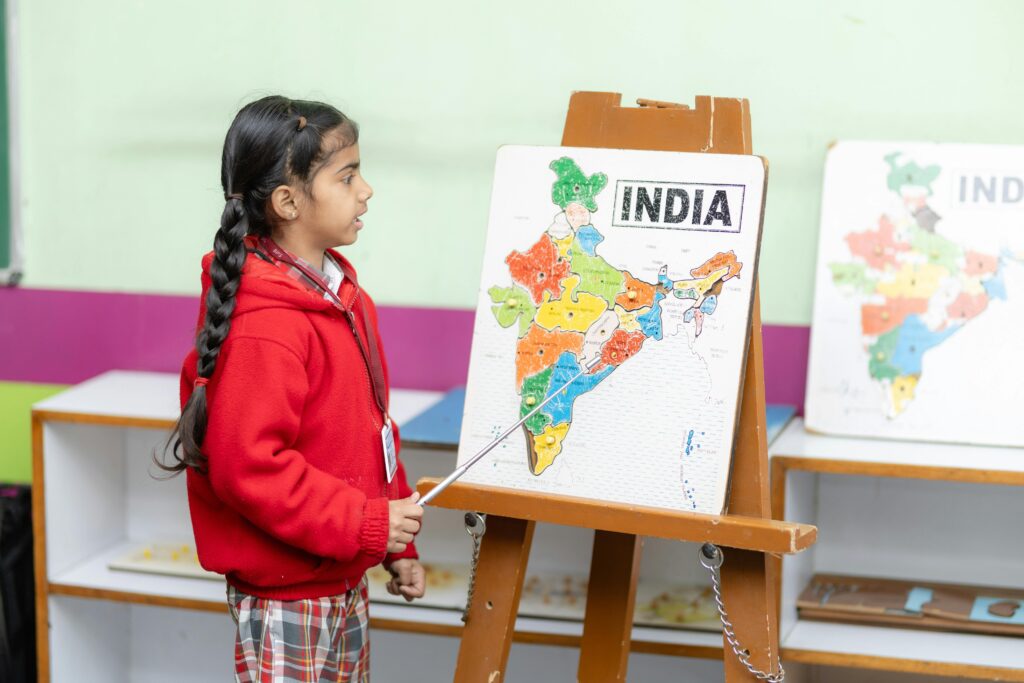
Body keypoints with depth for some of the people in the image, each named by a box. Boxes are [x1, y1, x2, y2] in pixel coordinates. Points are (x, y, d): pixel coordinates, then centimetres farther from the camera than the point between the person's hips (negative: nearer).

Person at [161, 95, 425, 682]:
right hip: (284, 594, -9)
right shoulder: (264, 327, -24)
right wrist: (369, 525, -20)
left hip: (345, 578, 9)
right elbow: (249, 467, -26)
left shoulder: (343, 296, 7)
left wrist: (398, 544, 18)